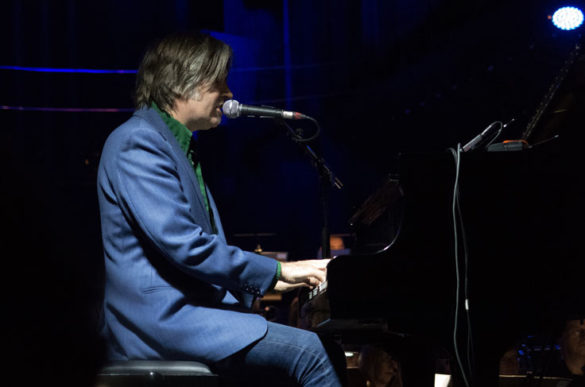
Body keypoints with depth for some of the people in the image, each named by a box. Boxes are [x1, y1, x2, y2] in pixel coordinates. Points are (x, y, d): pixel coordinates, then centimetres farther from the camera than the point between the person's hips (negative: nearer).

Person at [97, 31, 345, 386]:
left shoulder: (181, 146, 21)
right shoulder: (138, 142, -11)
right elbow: (182, 244, -20)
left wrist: (268, 278, 10)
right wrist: (276, 270, -14)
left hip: (195, 307, 10)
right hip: (161, 318, -9)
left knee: (327, 354, -3)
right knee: (313, 354, -21)